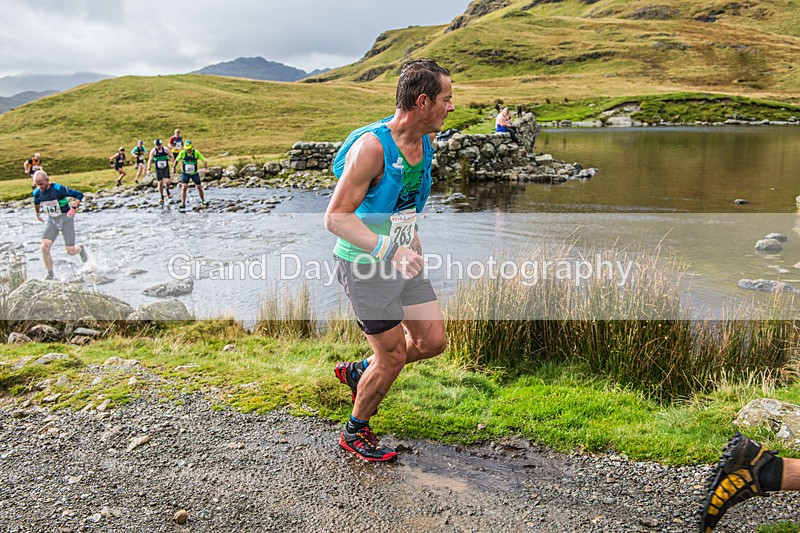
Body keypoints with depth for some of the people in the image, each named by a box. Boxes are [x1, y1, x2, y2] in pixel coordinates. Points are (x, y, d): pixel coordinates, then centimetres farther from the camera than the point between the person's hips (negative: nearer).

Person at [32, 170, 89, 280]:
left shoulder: (59, 189, -19)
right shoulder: (37, 193, -1)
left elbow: (79, 194, -14)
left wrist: (73, 208, -24)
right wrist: (38, 214, 33)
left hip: (65, 218, -4)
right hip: (51, 220, 5)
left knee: (70, 251, -8)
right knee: (44, 247, -15)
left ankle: (81, 249, 31)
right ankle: (50, 275, -1)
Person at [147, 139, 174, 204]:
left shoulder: (165, 149, -6)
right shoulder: (153, 151, -8)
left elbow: (171, 157, 4)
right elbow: (150, 160, -6)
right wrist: (148, 169, -15)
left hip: (166, 168, 0)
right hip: (158, 169, 0)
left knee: (167, 181, -15)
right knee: (160, 183, 0)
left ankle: (167, 191, 15)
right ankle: (162, 197, 13)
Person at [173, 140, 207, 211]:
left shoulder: (196, 153, -17)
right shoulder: (182, 153, -13)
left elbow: (204, 161, -16)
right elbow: (177, 160, 3)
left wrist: (205, 168, -33)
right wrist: (173, 167, -9)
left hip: (195, 173, 0)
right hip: (185, 173, 0)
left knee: (199, 187, 10)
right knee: (184, 187, -14)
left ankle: (203, 201, 34)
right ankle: (183, 204, -10)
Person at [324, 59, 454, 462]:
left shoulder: (426, 142, 2)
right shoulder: (372, 146, -24)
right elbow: (335, 218, -26)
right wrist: (386, 248, -37)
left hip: (401, 259, 8)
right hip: (364, 265, -8)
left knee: (433, 341, 8)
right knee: (393, 357, 0)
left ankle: (357, 372, 31)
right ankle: (354, 433, 26)